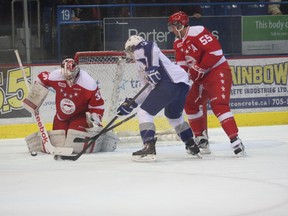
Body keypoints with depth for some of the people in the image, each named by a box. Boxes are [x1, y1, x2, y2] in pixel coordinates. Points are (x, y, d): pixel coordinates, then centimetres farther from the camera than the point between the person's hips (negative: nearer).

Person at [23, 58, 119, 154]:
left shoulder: (89, 84, -28)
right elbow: (41, 78, 3)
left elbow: (97, 105, -17)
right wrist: (34, 97, 5)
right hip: (61, 116, 3)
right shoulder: (55, 76, -20)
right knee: (57, 143, -3)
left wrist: (95, 122, -25)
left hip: (80, 115, -3)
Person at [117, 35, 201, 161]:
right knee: (173, 115, 32)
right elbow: (149, 89, 31)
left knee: (144, 112, -7)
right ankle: (192, 146, 38)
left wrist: (151, 68, -18)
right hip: (183, 83, 10)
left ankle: (149, 147, -20)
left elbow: (150, 47, -14)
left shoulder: (140, 50, 9)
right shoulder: (143, 66, 34)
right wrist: (131, 104, 30)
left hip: (170, 83, -10)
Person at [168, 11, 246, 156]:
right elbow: (182, 64, 12)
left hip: (218, 72, -11)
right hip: (202, 77, 11)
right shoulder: (179, 42, 11)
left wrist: (200, 69, -21)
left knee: (218, 105, -24)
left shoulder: (197, 32, -19)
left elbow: (215, 51, -25)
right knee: (190, 104, 15)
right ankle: (201, 140, 26)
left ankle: (235, 141, -29)